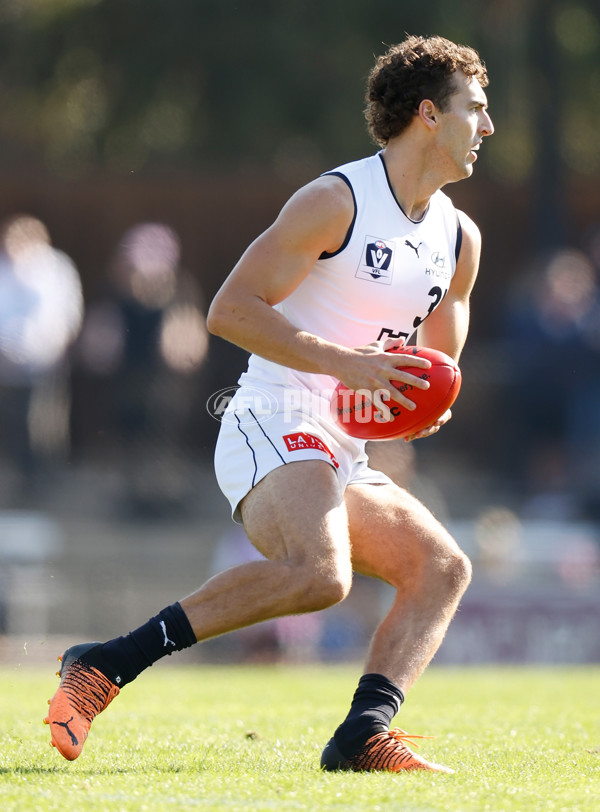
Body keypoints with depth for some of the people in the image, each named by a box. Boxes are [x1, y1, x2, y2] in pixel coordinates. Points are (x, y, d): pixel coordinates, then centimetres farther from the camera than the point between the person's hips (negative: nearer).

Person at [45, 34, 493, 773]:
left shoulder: (460, 239, 17)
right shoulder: (336, 201, -6)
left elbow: (439, 363, 30)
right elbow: (228, 309, -12)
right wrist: (345, 362, -19)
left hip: (341, 458, 9)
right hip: (272, 427, -9)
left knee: (443, 566, -8)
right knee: (319, 574, -33)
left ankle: (363, 734, -20)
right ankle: (105, 665, -30)